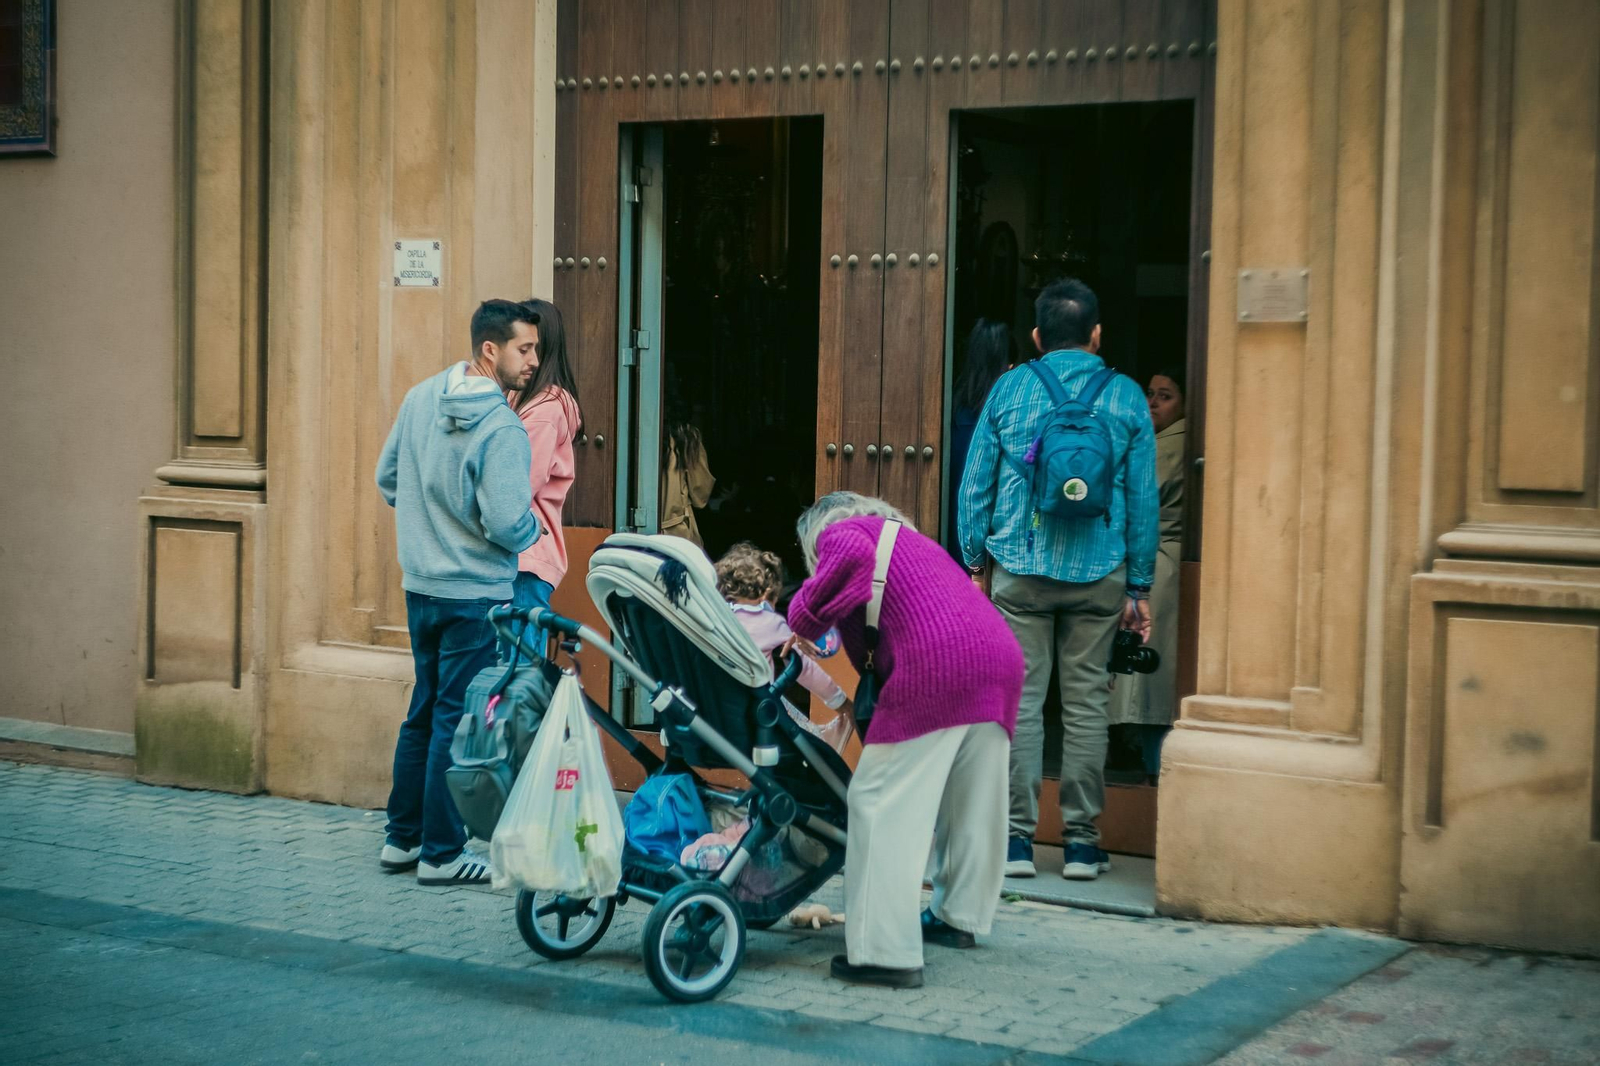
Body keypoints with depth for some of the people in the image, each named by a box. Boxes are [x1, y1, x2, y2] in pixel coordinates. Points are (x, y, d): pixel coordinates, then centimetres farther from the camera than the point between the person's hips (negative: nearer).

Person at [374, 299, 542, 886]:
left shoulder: (421, 398, 3)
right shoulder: (502, 430, -21)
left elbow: (387, 479, 12)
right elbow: (508, 526, -25)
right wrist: (533, 527, -4)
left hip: (419, 586, 8)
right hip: (474, 595, -8)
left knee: (424, 712, 18)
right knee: (457, 721, 1)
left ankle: (402, 837, 26)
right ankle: (441, 854, 8)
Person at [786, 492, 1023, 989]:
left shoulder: (838, 533, 13)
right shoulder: (912, 540, 37)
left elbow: (854, 556, -13)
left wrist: (806, 617, -2)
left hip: (935, 668, -8)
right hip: (1000, 656, 8)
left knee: (883, 804, -6)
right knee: (971, 804, 20)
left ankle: (886, 951, -12)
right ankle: (961, 917, 35)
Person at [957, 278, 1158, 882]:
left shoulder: (1009, 390, 4)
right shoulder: (1126, 398, 4)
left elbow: (975, 483, 5)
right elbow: (1143, 497, 6)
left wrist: (972, 562, 13)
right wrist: (1139, 588, 12)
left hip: (1020, 569, 0)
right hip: (1098, 574, 0)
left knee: (1019, 698, 2)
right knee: (1086, 702, 4)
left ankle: (1017, 838, 2)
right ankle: (1081, 842, 8)